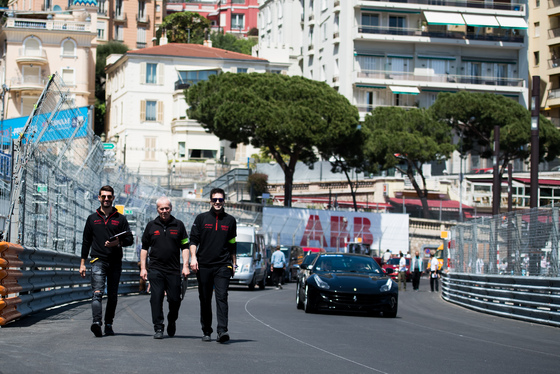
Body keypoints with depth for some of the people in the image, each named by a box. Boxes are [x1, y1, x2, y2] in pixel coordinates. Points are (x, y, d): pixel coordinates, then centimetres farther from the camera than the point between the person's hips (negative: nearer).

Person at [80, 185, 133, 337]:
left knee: (112, 295, 6)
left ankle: (109, 324, 14)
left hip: (115, 262, 2)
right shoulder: (92, 219, 12)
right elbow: (86, 242, 14)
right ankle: (97, 322, -32)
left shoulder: (120, 219, 10)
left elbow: (130, 239, 7)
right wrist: (82, 263, 10)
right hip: (98, 260, -1)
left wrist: (118, 242, -14)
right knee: (97, 292, -17)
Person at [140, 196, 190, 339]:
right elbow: (144, 248, 13)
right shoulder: (151, 226, 8)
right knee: (156, 298, -7)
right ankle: (158, 328, -3)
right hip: (155, 269, 0)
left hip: (174, 270, 0)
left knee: (175, 299, 2)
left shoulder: (178, 225, 7)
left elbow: (185, 247, 8)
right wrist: (143, 267, 6)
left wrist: (185, 266, -2)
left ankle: (172, 321, 28)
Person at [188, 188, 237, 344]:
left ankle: (222, 331, -21)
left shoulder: (230, 220, 11)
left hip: (223, 266, -1)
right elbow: (193, 240, 5)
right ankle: (206, 331, 17)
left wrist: (233, 263, 19)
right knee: (205, 300, 6)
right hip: (203, 266, 1)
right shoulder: (201, 218, 8)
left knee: (222, 297, -14)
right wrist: (193, 257, -8)